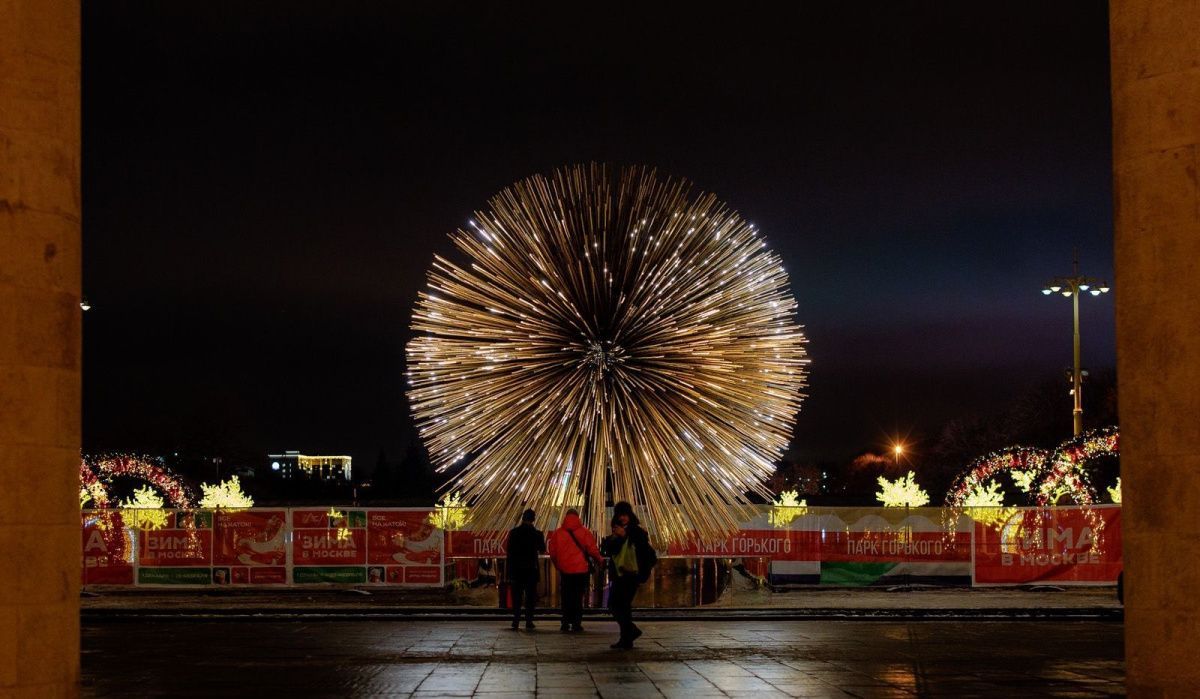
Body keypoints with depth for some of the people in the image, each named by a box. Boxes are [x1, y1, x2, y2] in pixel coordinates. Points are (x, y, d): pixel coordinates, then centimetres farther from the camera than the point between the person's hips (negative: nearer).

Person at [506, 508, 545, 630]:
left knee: (516, 597, 5)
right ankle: (529, 622, 1)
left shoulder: (514, 533, -3)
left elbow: (510, 552, -2)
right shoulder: (536, 534, -4)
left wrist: (510, 570, 4)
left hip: (516, 569, 0)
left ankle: (515, 622, 0)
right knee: (530, 596, 5)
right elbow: (542, 550, 9)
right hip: (531, 569, 0)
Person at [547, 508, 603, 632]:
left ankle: (565, 623, 6)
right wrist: (599, 560, 13)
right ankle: (576, 623, 0)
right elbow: (592, 550, -6)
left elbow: (552, 552, 4)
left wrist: (558, 565, 20)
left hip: (564, 570, 1)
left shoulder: (557, 533, 0)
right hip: (581, 569, -1)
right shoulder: (584, 532, -5)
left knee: (566, 597, 11)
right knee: (578, 597, 4)